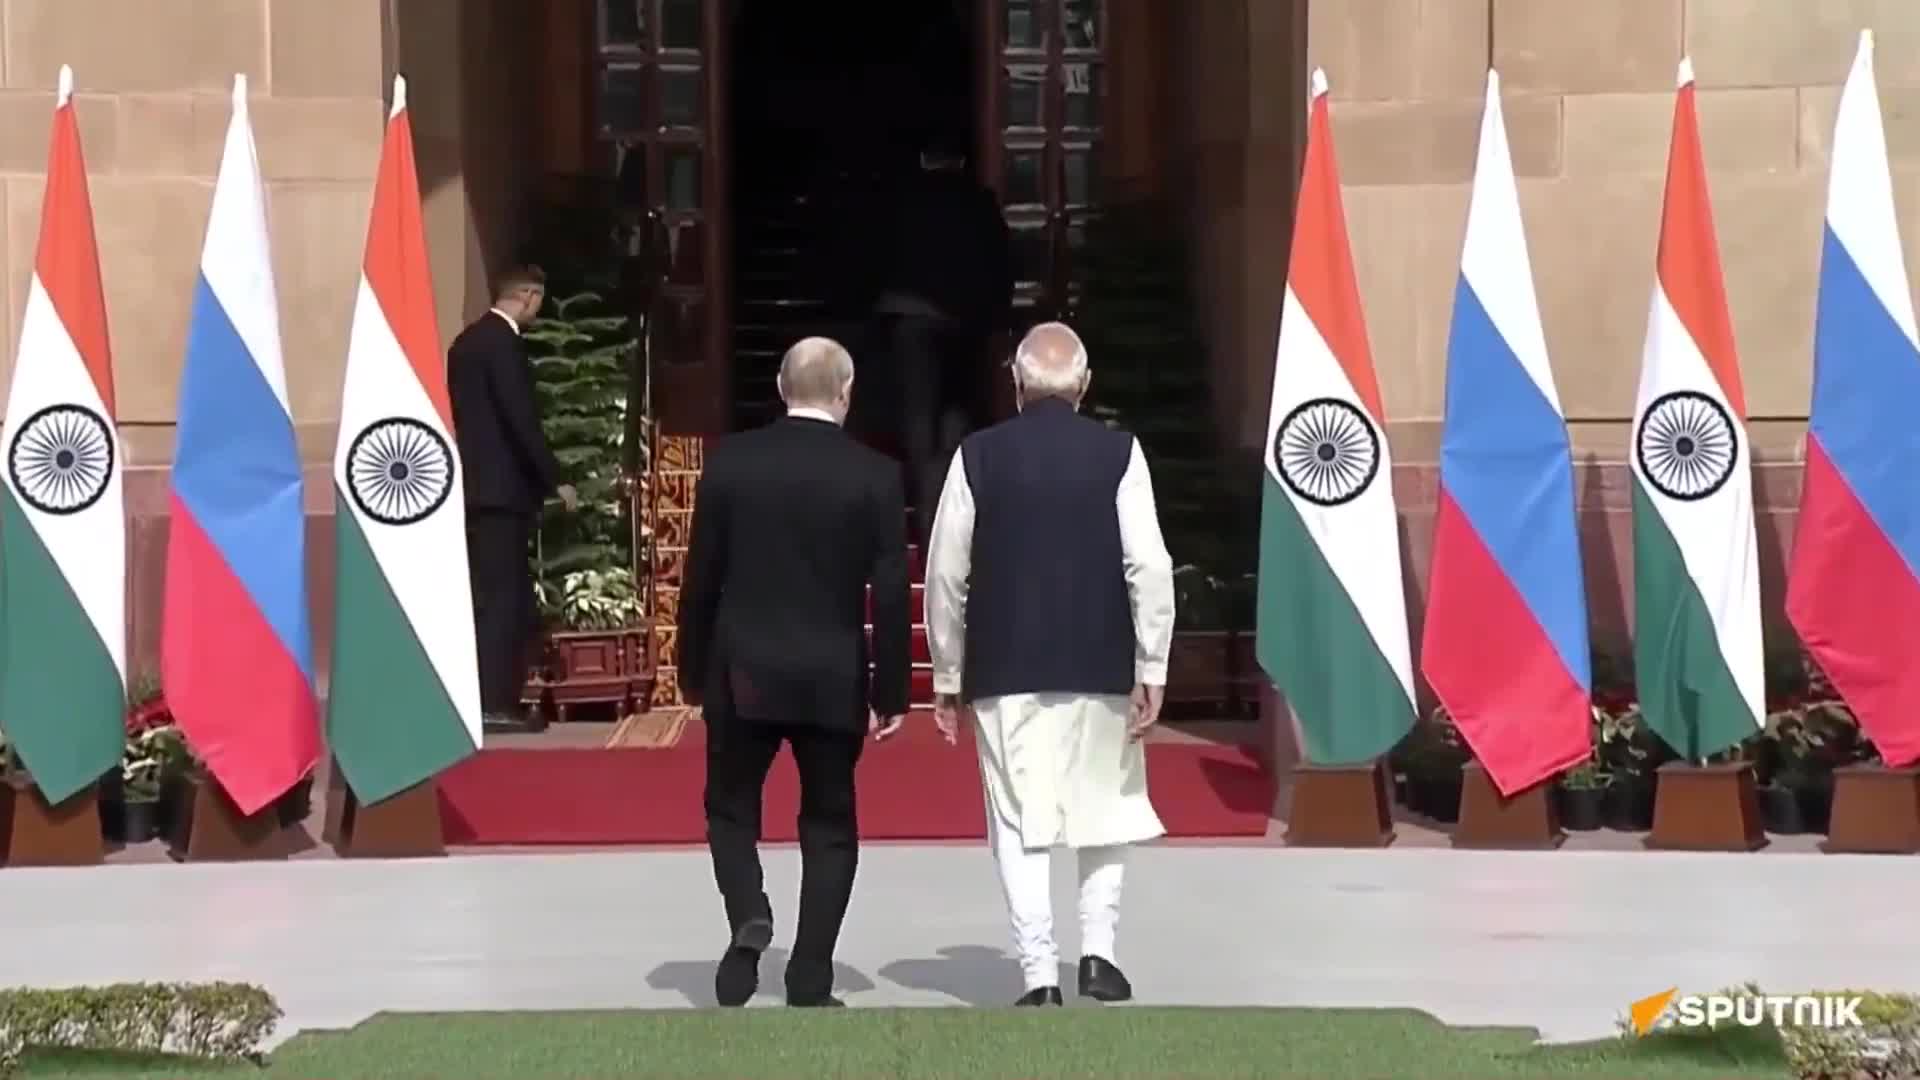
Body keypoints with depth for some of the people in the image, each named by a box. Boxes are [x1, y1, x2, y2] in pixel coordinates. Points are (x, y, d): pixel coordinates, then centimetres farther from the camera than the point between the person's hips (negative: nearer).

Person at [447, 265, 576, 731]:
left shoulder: (469, 339, 15)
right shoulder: (504, 343, -14)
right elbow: (521, 419, -20)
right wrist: (555, 480, -14)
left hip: (475, 484, 9)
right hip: (500, 486, -9)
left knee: (490, 596, 12)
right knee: (502, 596, -7)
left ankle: (486, 697, 14)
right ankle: (493, 702, -7)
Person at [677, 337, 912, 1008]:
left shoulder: (730, 462, -2)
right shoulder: (875, 475, -6)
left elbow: (701, 576, 1)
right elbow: (891, 593, -6)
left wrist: (694, 671, 11)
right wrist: (891, 692, 1)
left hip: (743, 674, 1)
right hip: (834, 681, -1)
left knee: (731, 808, 16)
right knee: (829, 826, 9)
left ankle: (748, 918, -10)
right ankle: (809, 984, 6)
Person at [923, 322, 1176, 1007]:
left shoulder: (979, 455, -2)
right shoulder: (1118, 453, -4)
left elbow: (945, 573, 0)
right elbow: (1149, 566, -8)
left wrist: (947, 675, 9)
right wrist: (1151, 670, -3)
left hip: (1005, 672, 0)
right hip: (1100, 668, 0)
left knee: (1020, 827, 5)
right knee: (1107, 809, 18)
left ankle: (1040, 977, 2)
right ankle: (1097, 950, 9)